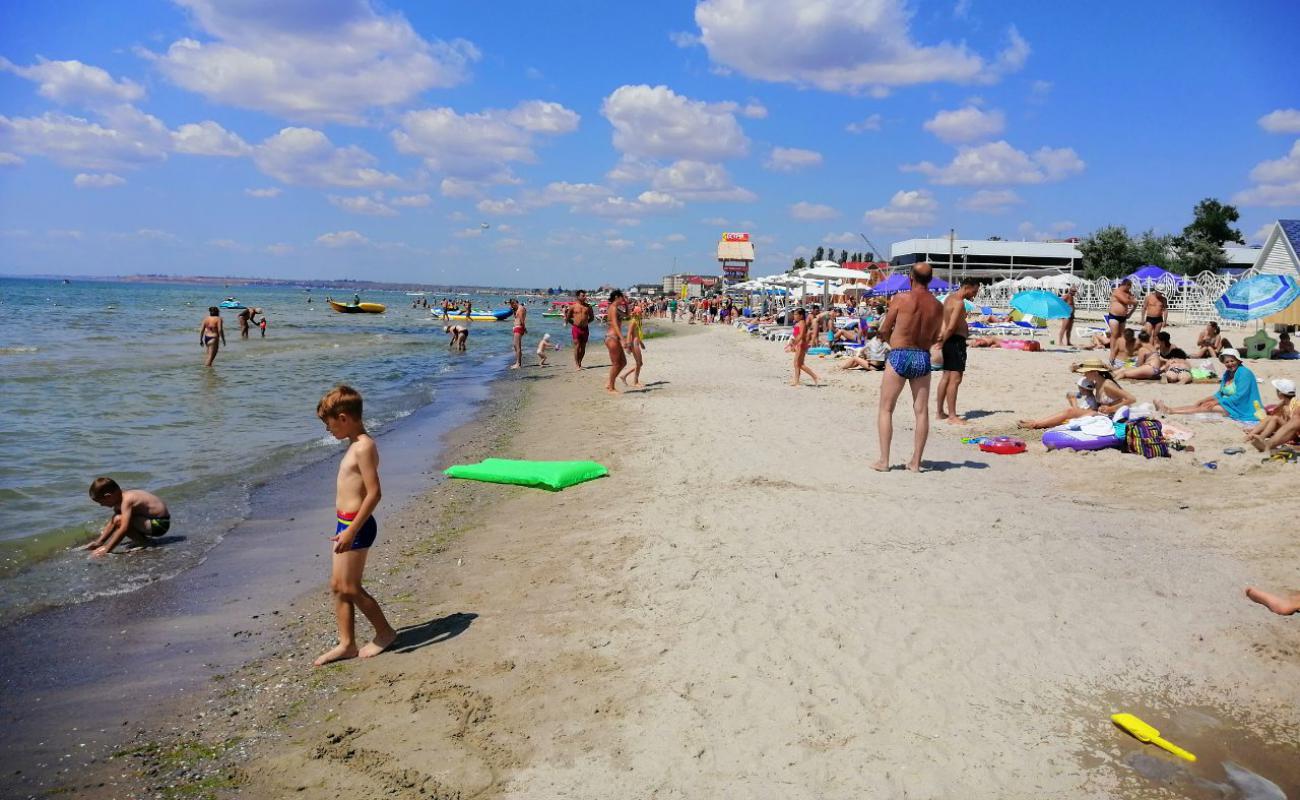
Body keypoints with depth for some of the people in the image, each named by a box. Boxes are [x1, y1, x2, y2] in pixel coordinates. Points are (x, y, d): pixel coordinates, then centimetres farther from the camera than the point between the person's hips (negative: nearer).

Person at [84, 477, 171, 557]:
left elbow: (124, 528, -29)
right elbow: (111, 524, 16)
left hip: (160, 524, -10)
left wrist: (107, 549, -26)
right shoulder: (120, 499, 7)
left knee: (118, 520, -23)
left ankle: (143, 543, -9)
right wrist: (98, 542, 14)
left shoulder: (126, 501, -22)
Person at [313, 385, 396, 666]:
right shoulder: (356, 445, 13)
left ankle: (385, 632, 15)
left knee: (349, 587, -1)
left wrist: (351, 531, -25)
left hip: (356, 525, -10)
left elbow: (374, 493, -24)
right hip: (348, 524, 10)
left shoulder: (363, 447, -18)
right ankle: (346, 644, 20)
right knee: (337, 586, 12)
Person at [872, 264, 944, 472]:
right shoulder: (937, 306, 3)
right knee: (921, 411, 9)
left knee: (885, 409, 5)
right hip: (923, 358, 3)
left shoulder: (901, 298, -8)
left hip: (899, 356, -3)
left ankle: (884, 461, 2)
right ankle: (916, 461, 11)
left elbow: (884, 331, -2)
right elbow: (934, 339, 12)